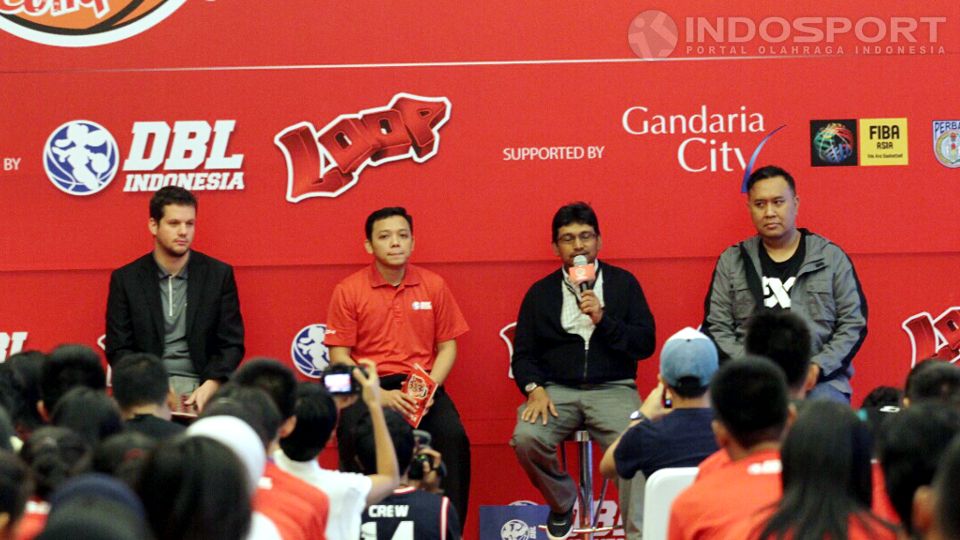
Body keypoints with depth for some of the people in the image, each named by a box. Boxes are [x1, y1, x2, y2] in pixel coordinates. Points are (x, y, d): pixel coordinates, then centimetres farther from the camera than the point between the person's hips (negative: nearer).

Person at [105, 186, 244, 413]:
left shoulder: (219, 274, 7)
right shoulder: (126, 279, 6)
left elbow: (231, 344, 7)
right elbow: (119, 349, 5)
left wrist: (210, 386, -12)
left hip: (201, 385, 1)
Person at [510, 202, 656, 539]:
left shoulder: (623, 283, 9)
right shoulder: (540, 293, 13)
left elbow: (646, 344, 2)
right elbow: (524, 353, 12)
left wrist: (603, 319, -12)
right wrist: (535, 389, -8)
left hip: (612, 389, -1)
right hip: (556, 390, 2)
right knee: (526, 438, -27)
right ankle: (561, 505, 2)